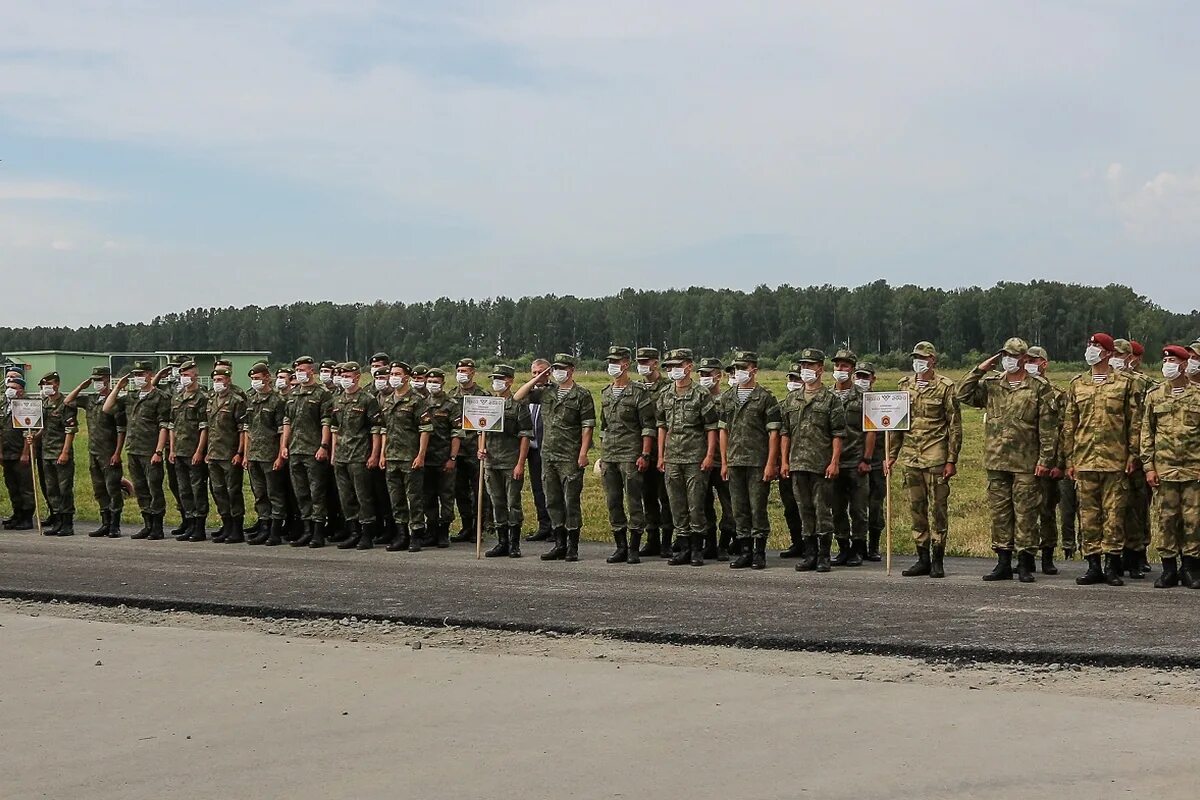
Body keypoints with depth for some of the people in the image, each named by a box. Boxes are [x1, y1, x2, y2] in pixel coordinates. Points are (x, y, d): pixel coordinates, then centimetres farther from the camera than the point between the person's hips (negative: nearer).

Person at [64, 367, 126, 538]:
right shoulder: (90, 399, 11)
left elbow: (121, 429, -13)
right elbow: (67, 402, 21)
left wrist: (117, 453, -17)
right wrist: (81, 386, 9)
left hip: (109, 453, -8)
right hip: (93, 452, 8)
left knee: (113, 489, -5)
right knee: (99, 490, 12)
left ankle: (115, 526, 0)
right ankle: (105, 524, 19)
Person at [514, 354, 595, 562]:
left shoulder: (582, 395, -3)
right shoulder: (546, 392, 13)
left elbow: (587, 426, -7)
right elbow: (518, 396, 16)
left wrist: (583, 452, -14)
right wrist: (537, 379, 8)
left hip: (570, 458, -6)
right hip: (548, 455, 6)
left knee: (571, 502, -3)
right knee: (553, 502, 10)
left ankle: (572, 547, 2)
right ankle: (560, 545, 18)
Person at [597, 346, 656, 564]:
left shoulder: (639, 392, -6)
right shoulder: (606, 393, 15)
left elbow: (648, 427, -9)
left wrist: (645, 455, -15)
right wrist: (602, 454, 17)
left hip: (630, 456, -7)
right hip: (608, 456, 7)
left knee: (633, 502, -3)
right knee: (613, 503, 8)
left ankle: (634, 549, 2)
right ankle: (621, 547, 16)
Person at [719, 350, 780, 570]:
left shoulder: (765, 398, -3)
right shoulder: (727, 397, 12)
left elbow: (773, 432, -6)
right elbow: (723, 430, 14)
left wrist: (771, 464, -12)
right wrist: (724, 462, 8)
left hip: (758, 463, -5)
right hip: (735, 462, 5)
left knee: (757, 508, -3)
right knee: (739, 509, 7)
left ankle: (759, 553, 5)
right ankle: (745, 552, 15)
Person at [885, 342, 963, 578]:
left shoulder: (945, 387, -3)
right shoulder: (905, 385, 11)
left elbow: (955, 425, -4)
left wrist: (952, 460, -9)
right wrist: (891, 454, 10)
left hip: (935, 458, -5)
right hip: (910, 457, 5)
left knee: (939, 508, -1)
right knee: (916, 509, 8)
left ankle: (937, 561, 7)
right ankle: (922, 559, 16)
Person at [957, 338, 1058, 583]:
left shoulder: (1039, 388, -1)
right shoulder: (990, 385, 11)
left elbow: (1048, 427, -4)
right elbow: (963, 394, 0)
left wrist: (1045, 459, -9)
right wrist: (980, 369, -3)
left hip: (1026, 463, -4)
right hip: (996, 461, 4)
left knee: (1025, 514, 0)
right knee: (999, 512, 8)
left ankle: (1025, 565, 7)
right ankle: (1003, 563, 15)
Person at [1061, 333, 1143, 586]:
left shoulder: (1125, 383, 3)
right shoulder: (1077, 384, 12)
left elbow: (1135, 422, 3)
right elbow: (1069, 423, 13)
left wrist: (1132, 455, -4)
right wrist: (1070, 459, 8)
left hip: (1115, 460, -3)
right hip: (1084, 460, 3)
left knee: (1114, 512, 0)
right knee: (1088, 513, 4)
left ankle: (1112, 566, 6)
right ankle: (1093, 565, 9)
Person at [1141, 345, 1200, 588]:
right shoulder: (1154, 396, 8)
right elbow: (1147, 432, 9)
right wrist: (1148, 466, 2)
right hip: (1164, 468, 1)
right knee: (1166, 518, 2)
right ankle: (1169, 569, 10)